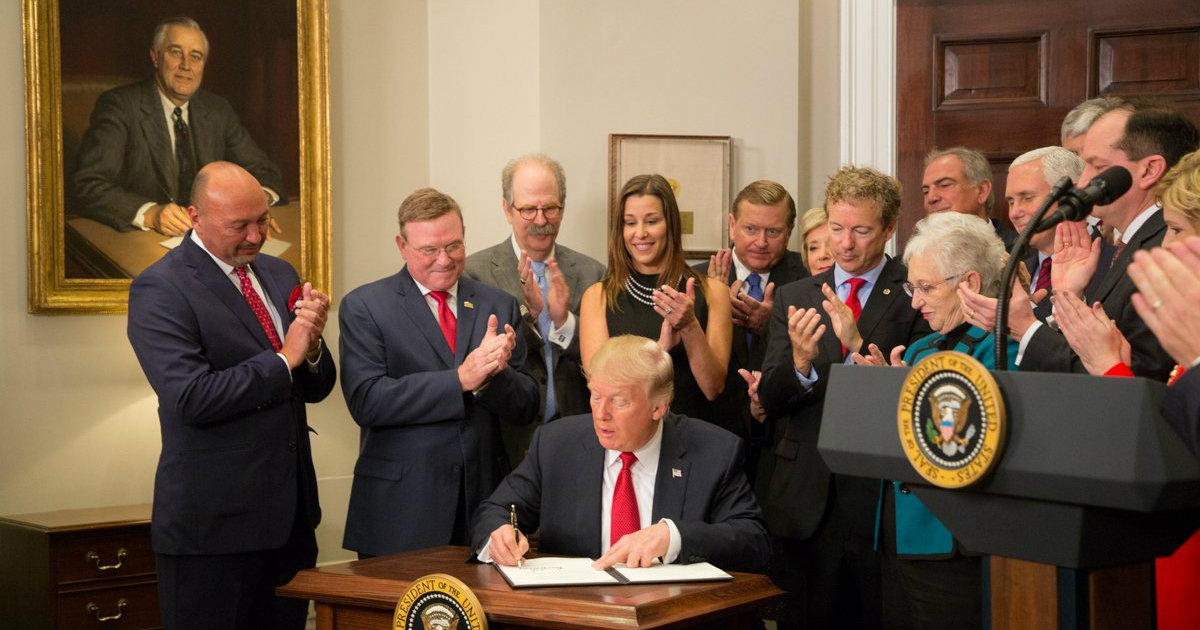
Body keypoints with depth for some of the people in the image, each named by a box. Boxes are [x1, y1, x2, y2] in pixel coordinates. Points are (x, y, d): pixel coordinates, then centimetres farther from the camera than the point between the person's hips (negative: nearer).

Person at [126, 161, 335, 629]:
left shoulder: (278, 275, 12)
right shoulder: (159, 289, -10)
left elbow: (316, 389, 13)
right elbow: (192, 398, -21)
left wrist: (312, 346, -9)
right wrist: (285, 358, -14)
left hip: (290, 517, 7)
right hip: (213, 524, -6)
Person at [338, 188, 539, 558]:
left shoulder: (499, 306, 10)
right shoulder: (364, 307, 0)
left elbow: (525, 407, 7)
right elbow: (365, 401, -13)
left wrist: (492, 374, -15)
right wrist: (460, 379, -18)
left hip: (483, 500, 3)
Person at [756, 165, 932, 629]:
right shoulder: (793, 298, 10)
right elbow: (770, 398, 2)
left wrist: (859, 346, -24)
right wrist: (800, 362, -19)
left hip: (881, 499, -3)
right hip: (806, 499, 3)